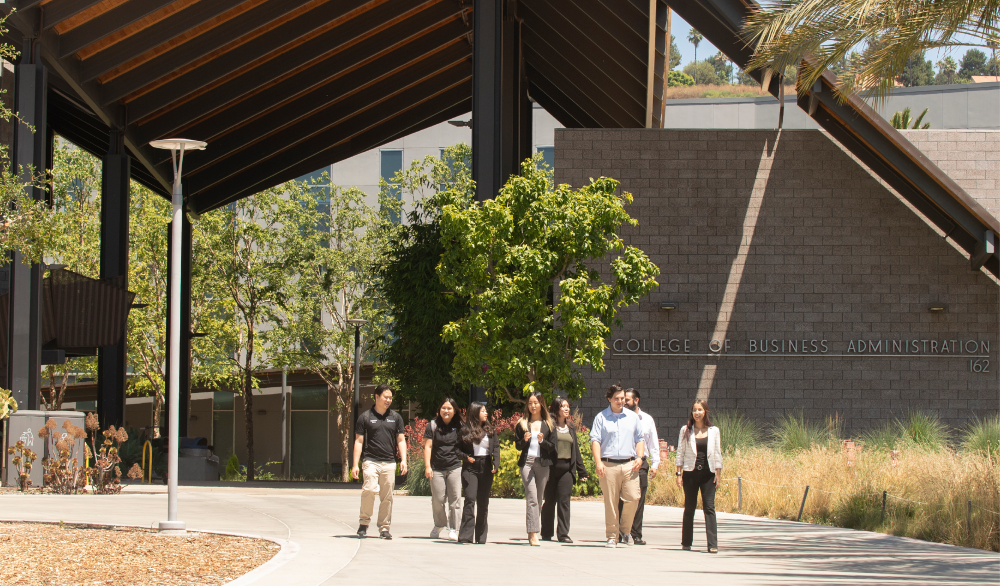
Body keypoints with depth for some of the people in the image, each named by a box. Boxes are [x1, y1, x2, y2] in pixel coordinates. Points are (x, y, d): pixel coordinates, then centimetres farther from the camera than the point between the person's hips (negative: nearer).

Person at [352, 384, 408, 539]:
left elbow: (401, 440, 14)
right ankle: (364, 521, -4)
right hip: (371, 461, -3)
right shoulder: (365, 417, 4)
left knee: (387, 497, 2)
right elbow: (358, 441, 4)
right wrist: (355, 464, -3)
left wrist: (403, 460, 1)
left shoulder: (396, 417, 13)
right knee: (370, 489, -21)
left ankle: (384, 528, 11)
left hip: (389, 462, 3)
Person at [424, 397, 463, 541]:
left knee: (454, 500, -4)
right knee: (438, 499, 3)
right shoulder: (433, 425, 4)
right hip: (437, 468, 0)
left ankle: (453, 529, 2)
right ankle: (439, 525, 26)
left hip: (455, 468, 0)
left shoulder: (459, 427, 7)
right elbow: (428, 446, 1)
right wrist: (427, 466, -7)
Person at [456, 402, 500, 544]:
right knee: (470, 499, -14)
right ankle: (466, 535, -16)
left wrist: (496, 464, -10)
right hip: (470, 468, -3)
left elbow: (496, 447, 5)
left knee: (483, 502, 7)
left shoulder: (490, 429, 10)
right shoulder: (465, 429, 2)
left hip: (486, 468, 3)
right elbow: (457, 448, 5)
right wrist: (466, 457, -13)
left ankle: (481, 536, 13)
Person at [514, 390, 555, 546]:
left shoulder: (548, 424, 8)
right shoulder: (522, 423, 9)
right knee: (532, 498, -14)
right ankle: (533, 534, -20)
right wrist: (524, 440, -10)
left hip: (543, 464, 1)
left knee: (538, 499, 5)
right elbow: (517, 445, 11)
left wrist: (543, 441, -13)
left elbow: (553, 448, 6)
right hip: (527, 462, -1)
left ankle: (531, 532, 16)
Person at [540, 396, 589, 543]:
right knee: (549, 501, 4)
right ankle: (546, 533, 14)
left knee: (564, 500, -4)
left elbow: (576, 449, 19)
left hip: (567, 469, 4)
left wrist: (582, 471, 17)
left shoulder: (571, 427, 16)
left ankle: (564, 534, -3)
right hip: (551, 468, -3)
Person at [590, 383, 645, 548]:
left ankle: (625, 529, 14)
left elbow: (639, 439, 18)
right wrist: (598, 462, -13)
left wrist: (639, 457, 1)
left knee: (633, 497, -9)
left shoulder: (633, 417, 16)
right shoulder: (601, 417, 6)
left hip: (629, 465, 2)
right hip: (609, 465, -2)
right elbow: (595, 440, -1)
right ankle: (612, 536, 6)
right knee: (610, 502, -1)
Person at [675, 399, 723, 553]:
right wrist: (679, 474, -1)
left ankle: (713, 544, -12)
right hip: (690, 473, 0)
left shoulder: (714, 431, 6)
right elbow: (680, 453, 5)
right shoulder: (686, 430, 4)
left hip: (708, 473, 0)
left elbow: (717, 454, 8)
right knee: (689, 508, 6)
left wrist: (718, 474, 2)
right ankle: (686, 542, 16)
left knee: (709, 507, -8)